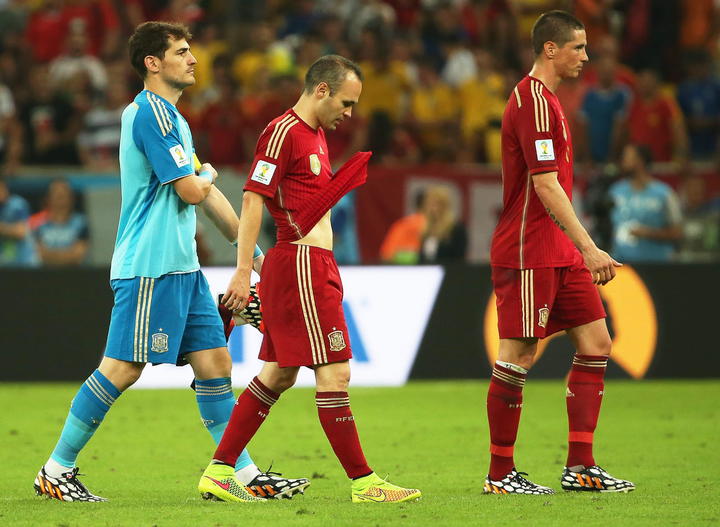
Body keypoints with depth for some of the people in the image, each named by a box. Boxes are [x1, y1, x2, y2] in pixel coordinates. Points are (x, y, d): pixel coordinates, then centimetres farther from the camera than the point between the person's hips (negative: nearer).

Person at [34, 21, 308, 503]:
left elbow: (206, 193, 25)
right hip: (149, 266, -10)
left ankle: (246, 475, 7)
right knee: (123, 368, -7)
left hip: (182, 265, 10)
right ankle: (56, 470, 2)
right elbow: (191, 190, -17)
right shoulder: (150, 114, -13)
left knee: (215, 362, 6)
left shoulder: (172, 117, 18)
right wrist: (206, 175, 8)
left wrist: (253, 251, 26)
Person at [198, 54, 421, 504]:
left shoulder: (315, 134, 18)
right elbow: (253, 200, -17)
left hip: (315, 264, 10)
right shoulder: (283, 132, -12)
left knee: (279, 374, 12)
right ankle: (363, 483, -7)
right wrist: (244, 270, -21)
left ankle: (219, 472, 14)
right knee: (334, 372, -9)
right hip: (300, 263, -10)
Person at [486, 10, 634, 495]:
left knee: (596, 343, 6)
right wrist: (588, 248, -23)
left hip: (559, 252, 10)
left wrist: (582, 248, 23)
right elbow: (545, 185, -21)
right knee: (518, 356, -4)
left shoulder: (545, 100, 17)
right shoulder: (533, 102, -15)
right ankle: (500, 474, 3)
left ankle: (580, 466, 8)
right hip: (527, 252, -10)